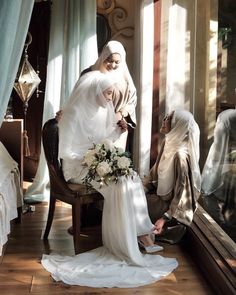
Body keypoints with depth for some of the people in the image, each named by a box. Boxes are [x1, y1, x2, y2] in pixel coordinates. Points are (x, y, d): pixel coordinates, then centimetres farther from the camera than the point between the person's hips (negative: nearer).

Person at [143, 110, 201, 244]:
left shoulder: (180, 155, -31)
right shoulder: (169, 143, -5)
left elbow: (182, 192, -27)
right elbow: (156, 171, 8)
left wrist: (165, 218, -27)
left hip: (171, 204, -8)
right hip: (162, 194, 8)